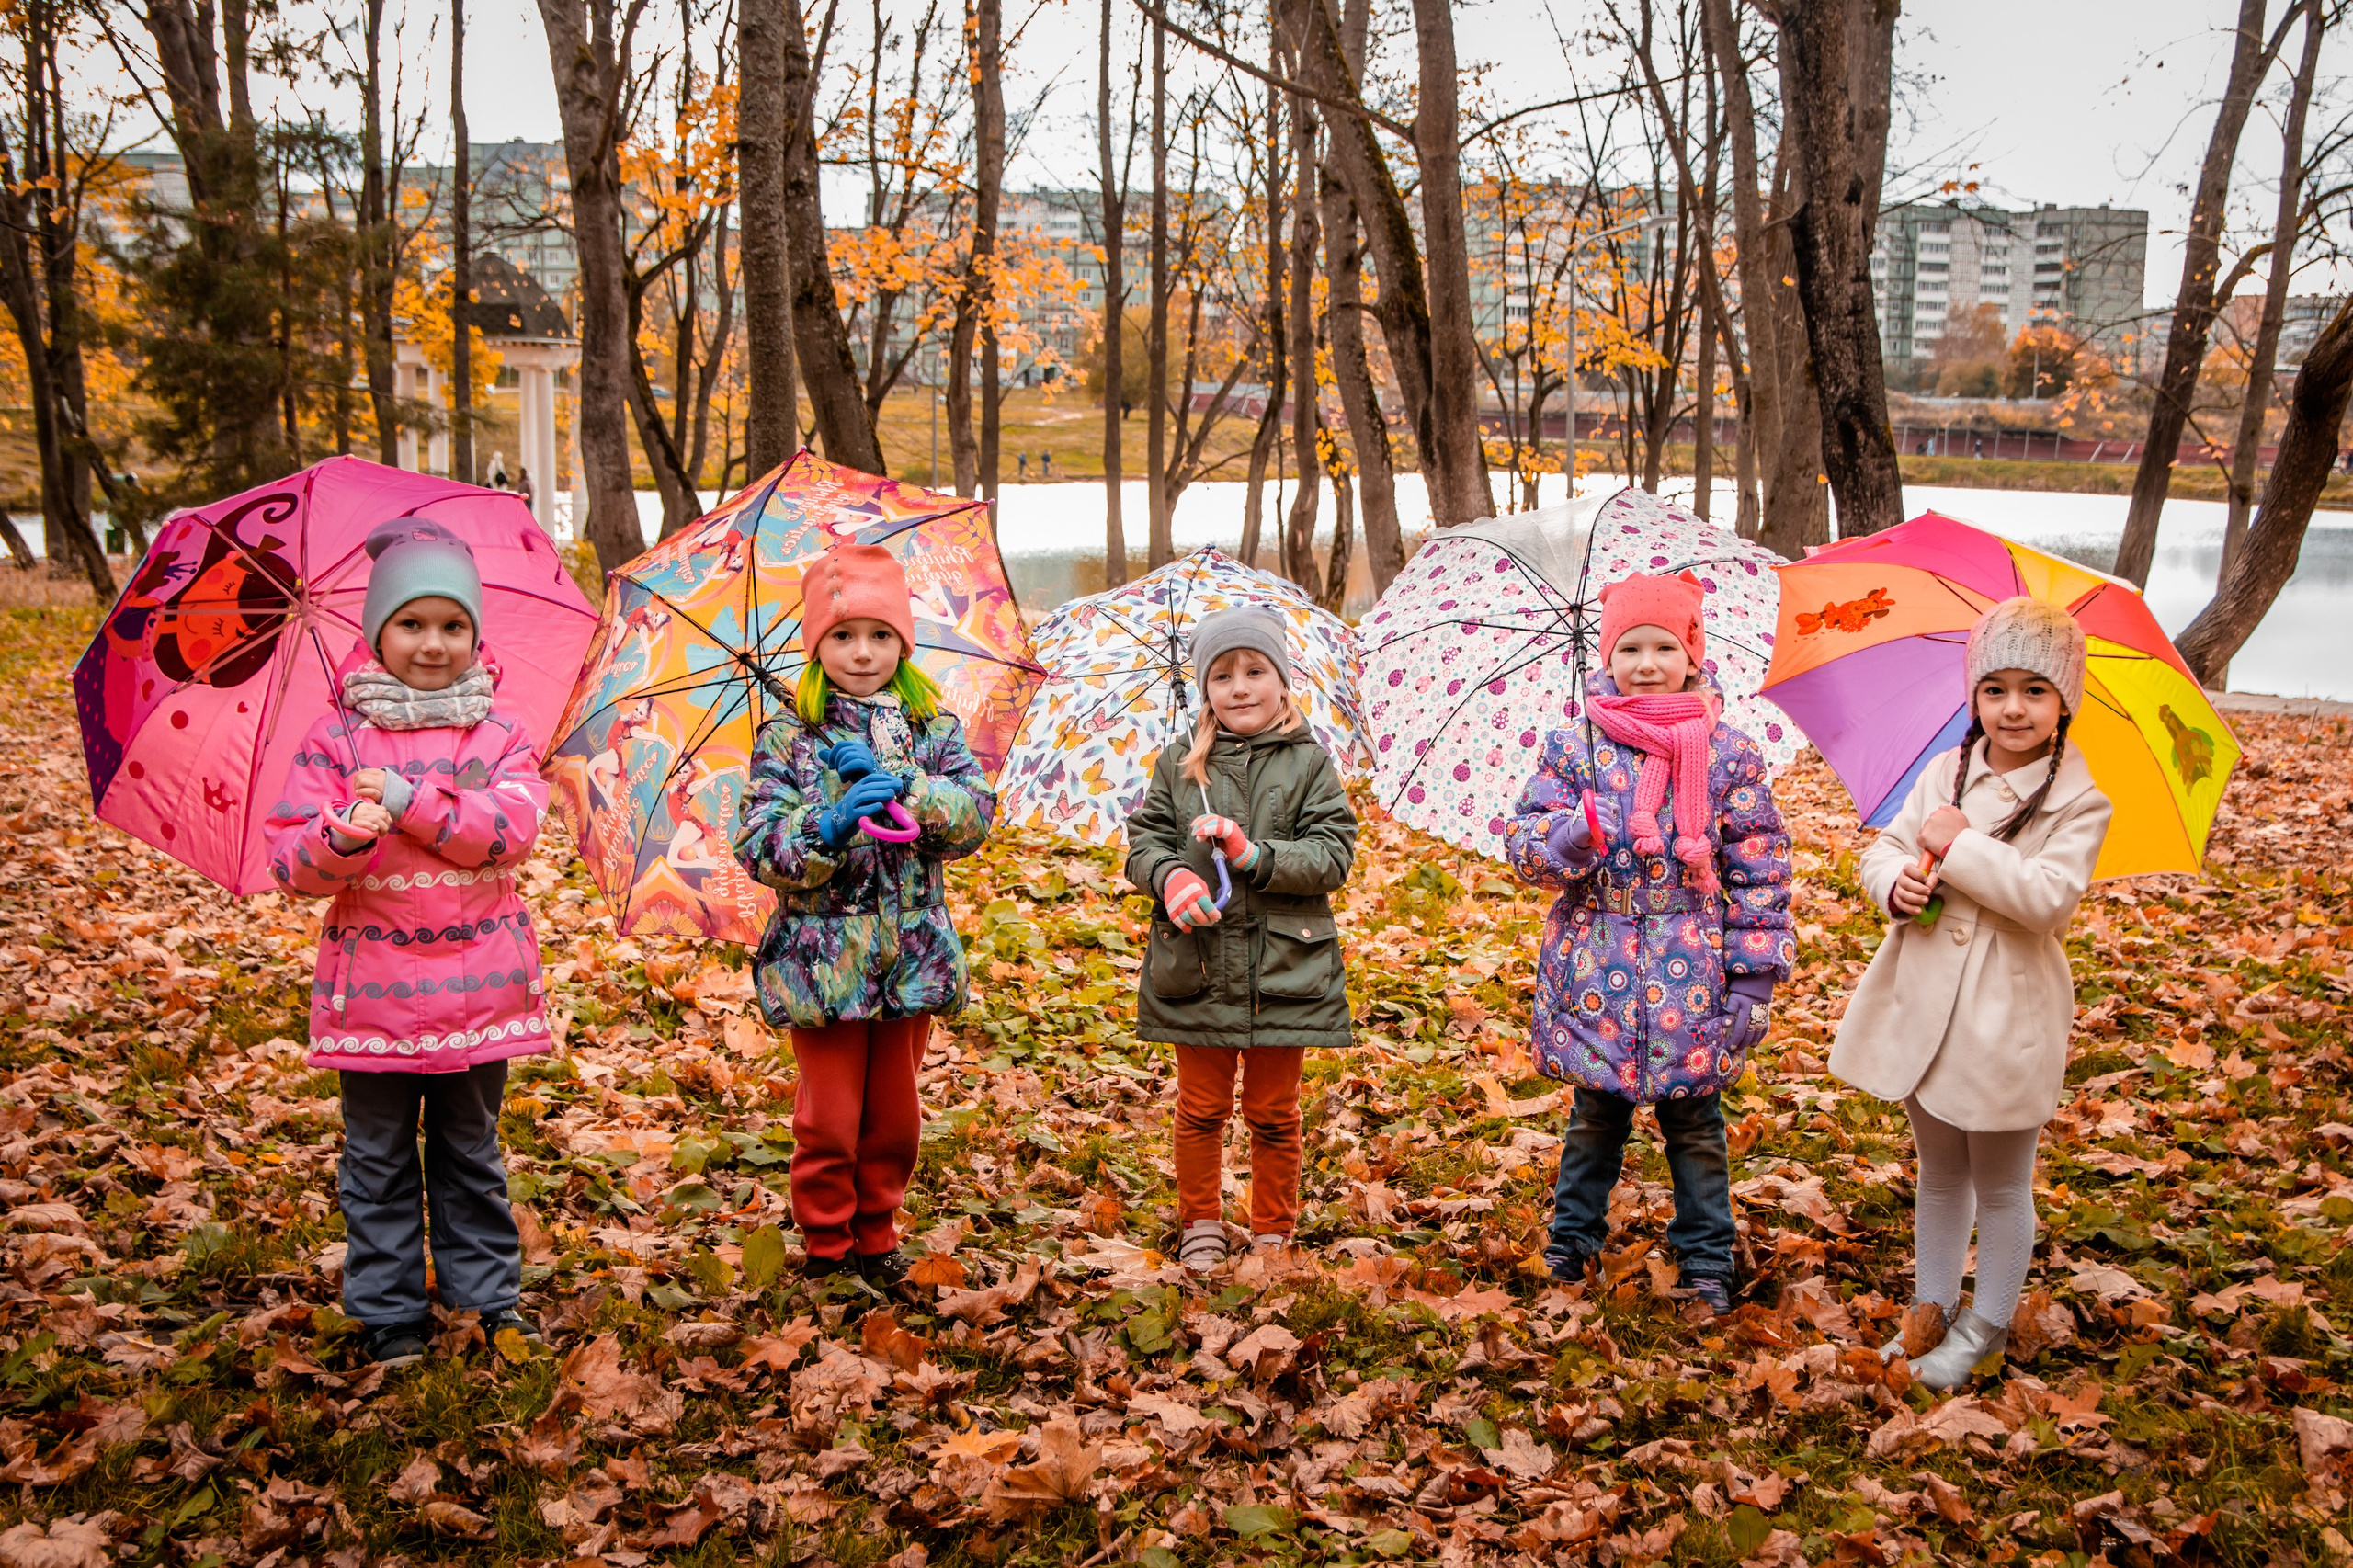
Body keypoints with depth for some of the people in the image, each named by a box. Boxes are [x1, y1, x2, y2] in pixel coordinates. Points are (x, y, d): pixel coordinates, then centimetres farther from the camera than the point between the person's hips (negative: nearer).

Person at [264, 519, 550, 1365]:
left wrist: (407, 801, -23)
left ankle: (489, 1293, 29)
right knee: (379, 1156, 10)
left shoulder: (500, 734, 1)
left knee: (471, 1148, 15)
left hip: (476, 975, 1)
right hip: (373, 976, -1)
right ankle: (388, 1311, 23)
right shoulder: (337, 736, -2)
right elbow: (292, 860, -8)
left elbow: (512, 827, -16)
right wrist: (342, 837, -30)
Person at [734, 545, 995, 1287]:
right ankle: (827, 1246, 23)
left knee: (895, 1116, 14)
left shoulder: (932, 726, 4)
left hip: (912, 954, 3)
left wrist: (901, 786, -23)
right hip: (823, 960, -3)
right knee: (829, 1121, 5)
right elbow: (759, 847, -11)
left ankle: (876, 1236, 32)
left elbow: (976, 814, -9)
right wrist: (827, 828, -28)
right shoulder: (788, 737, -4)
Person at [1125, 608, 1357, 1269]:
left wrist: (1257, 857, -20)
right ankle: (1200, 1226, 31)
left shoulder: (1309, 763, -2)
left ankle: (1273, 1235, 29)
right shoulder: (1180, 761, 3)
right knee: (1201, 1108, 13)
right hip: (1196, 965, 1)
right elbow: (1143, 841, 4)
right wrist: (1169, 876, -17)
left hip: (1285, 968, -1)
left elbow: (1334, 854, -7)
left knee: (1273, 1115, 12)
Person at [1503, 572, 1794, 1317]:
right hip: (1597, 970, 1)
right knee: (1595, 1116, 15)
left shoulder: (1729, 753, -3)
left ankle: (1707, 1260, 27)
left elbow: (1759, 869, 0)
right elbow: (1525, 843, -5)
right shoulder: (1574, 746, -2)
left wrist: (1755, 975, -4)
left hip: (1691, 974, 0)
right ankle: (1572, 1240, 34)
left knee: (1694, 1123, 10)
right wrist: (1575, 836, -27)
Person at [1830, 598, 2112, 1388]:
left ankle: (1987, 1325, 29)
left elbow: (2048, 897, -23)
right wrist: (1896, 881, -16)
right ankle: (1932, 1308, 36)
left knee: (2000, 1186, 12)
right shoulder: (1945, 773, 2)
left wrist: (1960, 845, -22)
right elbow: (1884, 847, 5)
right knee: (1939, 1175, 20)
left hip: (2006, 1019, -4)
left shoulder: (2078, 803, -12)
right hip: (1924, 1006, 5)